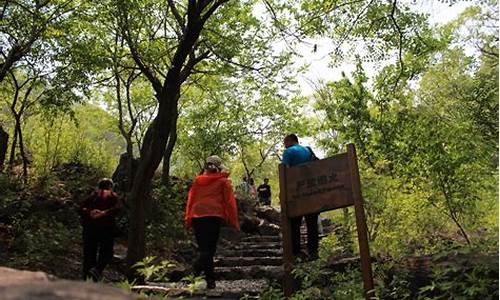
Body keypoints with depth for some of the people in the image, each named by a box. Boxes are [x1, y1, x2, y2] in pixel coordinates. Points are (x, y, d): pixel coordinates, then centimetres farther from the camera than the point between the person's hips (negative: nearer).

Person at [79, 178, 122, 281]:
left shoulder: (93, 195, 14)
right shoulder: (113, 196, 7)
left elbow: (81, 207, 1)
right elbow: (118, 207, -13)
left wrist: (89, 213, -9)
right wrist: (104, 213, -15)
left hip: (90, 227, 3)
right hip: (107, 227, -3)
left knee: (89, 253, 11)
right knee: (107, 253, 7)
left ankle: (87, 278, 13)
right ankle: (97, 269, -18)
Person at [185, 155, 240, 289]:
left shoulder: (197, 180, 17)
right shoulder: (223, 181, 7)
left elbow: (190, 199, 16)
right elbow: (229, 201, 3)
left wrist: (188, 220, 20)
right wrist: (234, 221, 7)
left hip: (196, 216, 4)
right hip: (214, 216, -4)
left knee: (204, 248, 12)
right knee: (209, 248, -2)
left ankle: (210, 281, 13)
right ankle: (197, 270, -26)